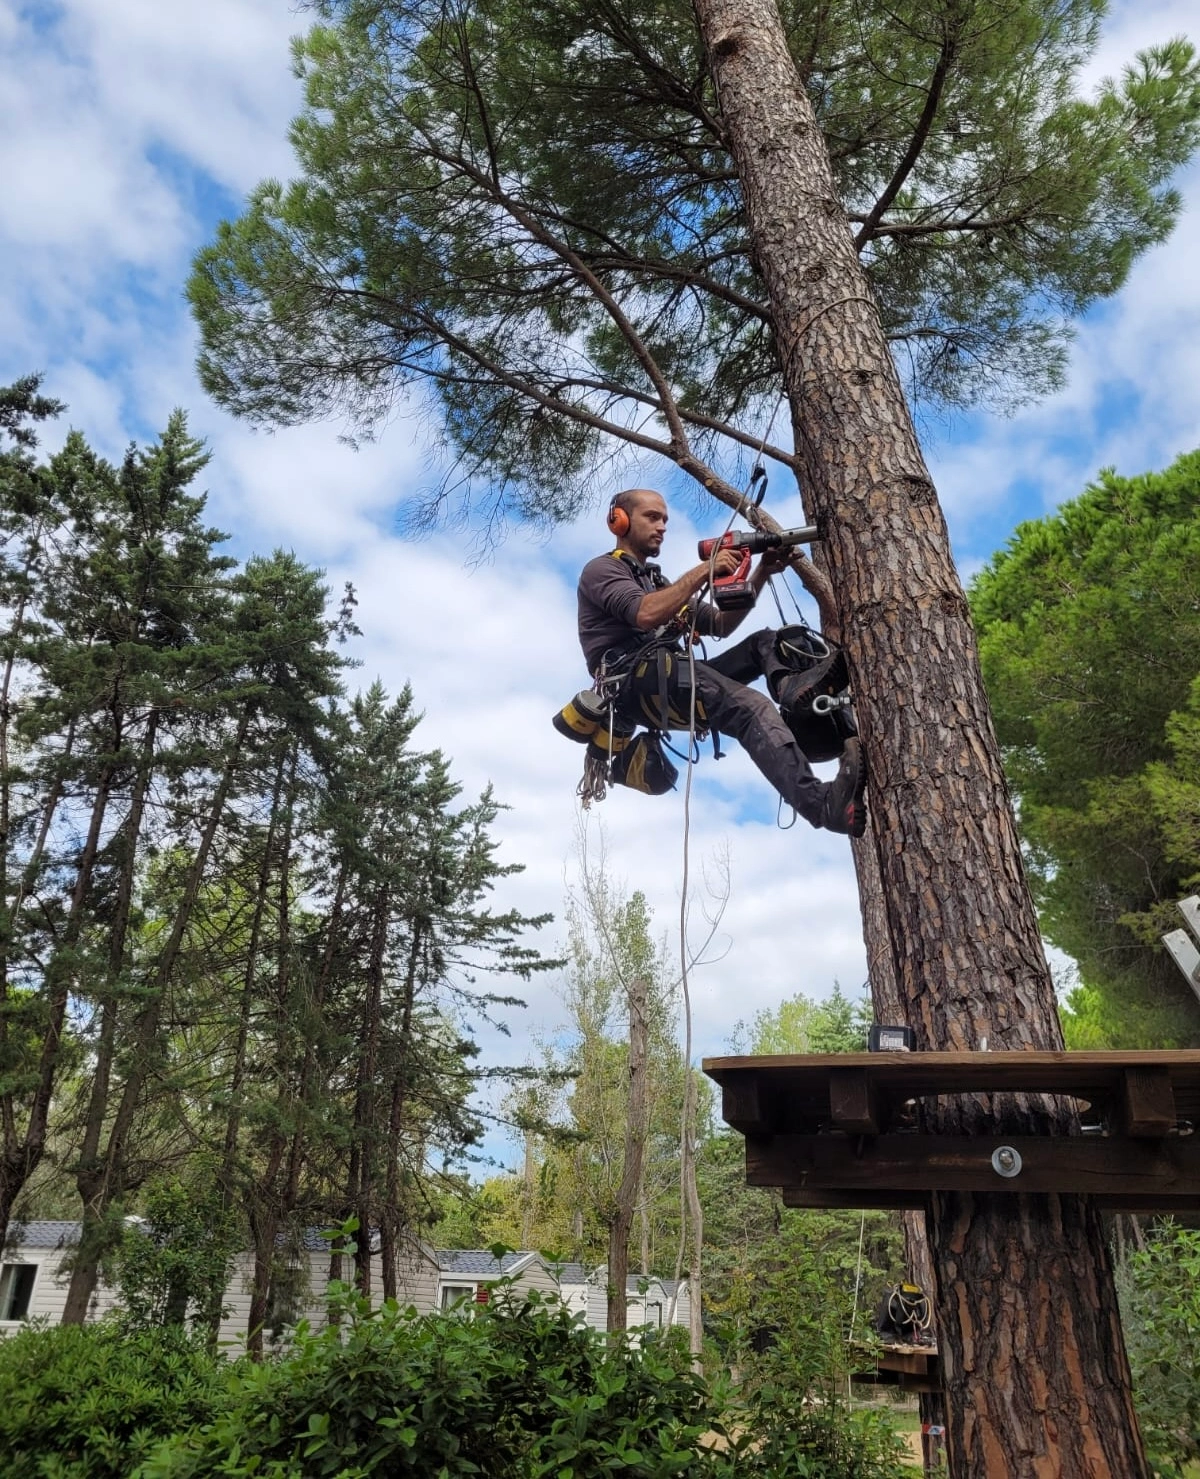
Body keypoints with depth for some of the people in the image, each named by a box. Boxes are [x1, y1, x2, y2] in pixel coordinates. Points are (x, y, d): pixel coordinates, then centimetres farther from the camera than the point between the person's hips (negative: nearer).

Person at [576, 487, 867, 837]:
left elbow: (720, 625, 23)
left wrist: (760, 575, 11)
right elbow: (645, 614, -15)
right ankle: (823, 803, -49)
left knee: (767, 644, -6)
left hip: (674, 676, 9)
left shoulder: (657, 582, 32)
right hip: (634, 685, -9)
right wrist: (703, 571, -11)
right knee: (749, 706, -31)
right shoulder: (601, 570, 8)